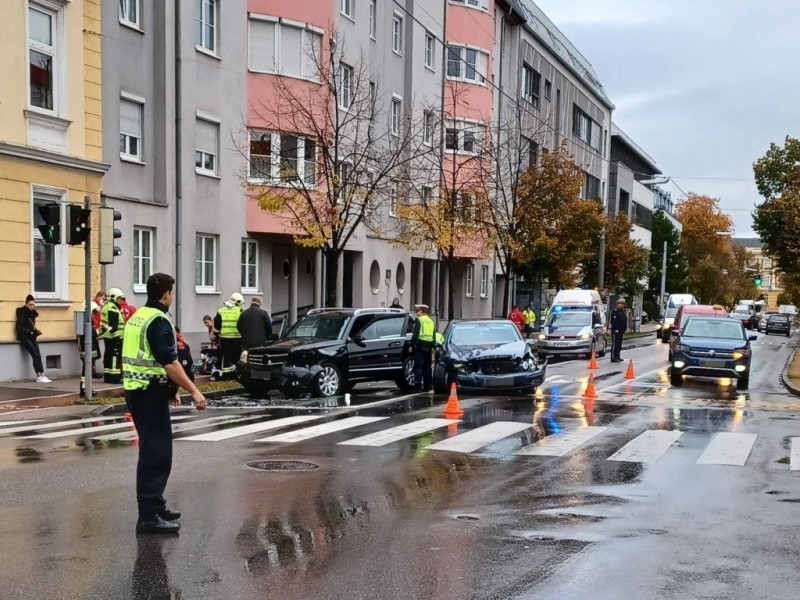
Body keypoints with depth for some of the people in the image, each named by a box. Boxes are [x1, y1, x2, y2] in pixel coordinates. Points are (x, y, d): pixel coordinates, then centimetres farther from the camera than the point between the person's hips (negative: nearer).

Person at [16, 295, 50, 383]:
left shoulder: (32, 314, 13)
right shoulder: (22, 313, -7)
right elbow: (19, 328, -13)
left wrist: (36, 331, 1)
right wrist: (31, 332, -16)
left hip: (32, 337, 6)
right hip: (24, 337, -6)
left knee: (38, 355, -11)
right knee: (35, 355, -17)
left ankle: (42, 376, -17)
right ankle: (39, 376, -17)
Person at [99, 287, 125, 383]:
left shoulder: (106, 305, 18)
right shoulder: (112, 307, -15)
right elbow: (113, 324, -22)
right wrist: (116, 335, -22)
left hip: (106, 335, 11)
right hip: (113, 336, -11)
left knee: (108, 356, 13)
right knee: (115, 356, -9)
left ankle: (107, 377, 17)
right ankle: (115, 377, -10)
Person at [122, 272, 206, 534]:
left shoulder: (137, 317, 14)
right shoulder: (158, 321, -16)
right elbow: (169, 363, -22)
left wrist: (168, 389, 25)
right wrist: (193, 391, -19)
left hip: (136, 390, 10)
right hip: (149, 393, -10)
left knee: (154, 451, 18)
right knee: (156, 454, -6)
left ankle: (155, 505, 26)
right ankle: (148, 517, -5)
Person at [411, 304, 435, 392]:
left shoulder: (419, 320, -6)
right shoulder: (431, 321, 17)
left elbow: (415, 334, -14)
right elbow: (434, 336, 18)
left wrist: (412, 345, -11)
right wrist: (432, 347, 21)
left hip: (420, 346, -7)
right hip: (428, 346, 7)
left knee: (418, 366, -8)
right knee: (427, 367, 10)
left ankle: (418, 386, -14)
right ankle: (427, 387, 11)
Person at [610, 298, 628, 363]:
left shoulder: (623, 311, 18)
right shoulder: (614, 312, -11)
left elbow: (625, 320, 23)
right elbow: (613, 321, -18)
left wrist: (625, 328, 13)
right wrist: (615, 329, -23)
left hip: (621, 331, 9)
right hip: (616, 331, -9)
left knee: (619, 344, 13)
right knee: (615, 344, -10)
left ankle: (617, 357, 21)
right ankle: (613, 358, -11)